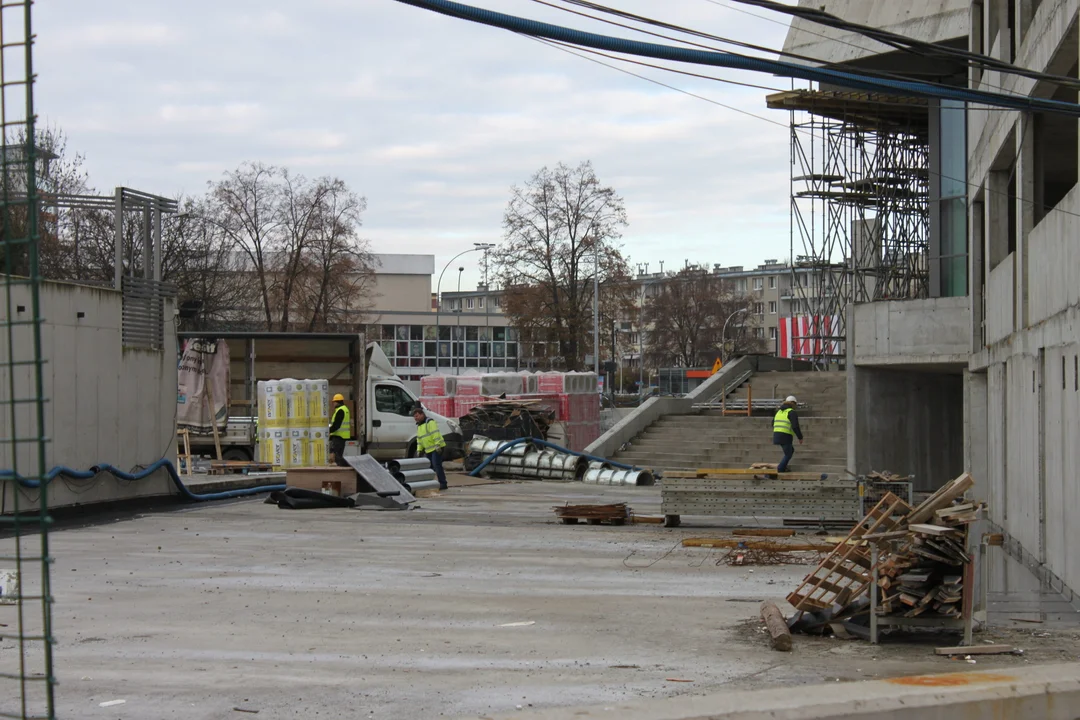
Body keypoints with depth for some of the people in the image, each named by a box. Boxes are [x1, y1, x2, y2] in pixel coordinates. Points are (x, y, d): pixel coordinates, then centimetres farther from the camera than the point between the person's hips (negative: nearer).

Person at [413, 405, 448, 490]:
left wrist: (437, 446, -25)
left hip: (436, 448, -9)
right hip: (428, 450, 9)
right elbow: (419, 439, 24)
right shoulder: (419, 426, 18)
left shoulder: (430, 422, -11)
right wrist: (419, 450, 17)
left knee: (437, 465, -15)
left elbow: (436, 434, -19)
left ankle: (443, 484, -15)